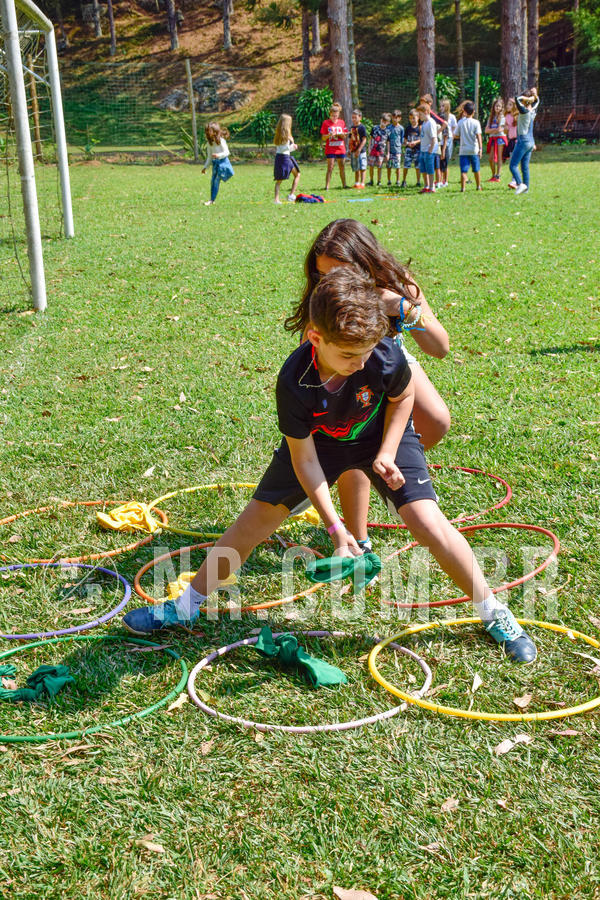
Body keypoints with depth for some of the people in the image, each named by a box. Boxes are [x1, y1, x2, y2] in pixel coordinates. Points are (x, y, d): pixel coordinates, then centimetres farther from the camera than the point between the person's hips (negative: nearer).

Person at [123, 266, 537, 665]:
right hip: (318, 441, 1)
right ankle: (185, 606, 17)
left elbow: (402, 397, -8)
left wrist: (386, 454, -19)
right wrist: (335, 527, -26)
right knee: (259, 516, 1)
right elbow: (304, 458, -24)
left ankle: (495, 614, 2)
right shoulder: (294, 382, -35)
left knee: (426, 519, -17)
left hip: (382, 436, 0)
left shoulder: (386, 356, -35)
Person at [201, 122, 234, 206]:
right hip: (215, 163, 7)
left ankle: (212, 200, -5)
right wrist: (205, 167, 17)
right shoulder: (209, 143, 7)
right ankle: (212, 200, 15)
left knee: (216, 181, -9)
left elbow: (227, 152, -16)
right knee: (213, 181, 7)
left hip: (222, 162, -7)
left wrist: (218, 155, -32)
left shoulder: (221, 141, -13)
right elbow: (209, 156, 16)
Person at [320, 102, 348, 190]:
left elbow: (344, 136, 8)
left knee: (342, 168, 10)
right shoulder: (326, 123, -2)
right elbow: (323, 138, -3)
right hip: (330, 149, -4)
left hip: (341, 149, 4)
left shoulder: (342, 122, 7)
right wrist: (329, 135, -22)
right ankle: (327, 186, -8)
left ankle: (344, 185, 20)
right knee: (330, 168, -9)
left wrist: (339, 134, -13)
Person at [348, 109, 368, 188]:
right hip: (353, 151, 7)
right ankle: (356, 183, 19)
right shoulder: (352, 127, 12)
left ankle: (362, 183, -3)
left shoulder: (362, 127, -9)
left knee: (362, 168, -4)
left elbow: (364, 140, -13)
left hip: (361, 151, -7)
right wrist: (349, 149, 12)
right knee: (356, 169, 12)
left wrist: (359, 150, -18)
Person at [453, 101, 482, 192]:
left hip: (463, 150, 0)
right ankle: (478, 186, 24)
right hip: (474, 150, 0)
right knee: (476, 170, 15)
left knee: (464, 170, -4)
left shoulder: (461, 122, -1)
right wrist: (480, 148, -12)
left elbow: (456, 135, 7)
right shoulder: (476, 122, -4)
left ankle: (463, 188, -14)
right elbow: (478, 136, -11)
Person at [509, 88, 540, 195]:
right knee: (525, 167, 11)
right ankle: (526, 188, 12)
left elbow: (517, 99, -26)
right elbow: (537, 101, 27)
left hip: (523, 141, -8)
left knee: (513, 165, -6)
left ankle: (520, 184, -18)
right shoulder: (533, 112, 7)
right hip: (530, 142, 8)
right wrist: (535, 96, 7)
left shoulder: (525, 112, -15)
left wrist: (528, 98, -14)